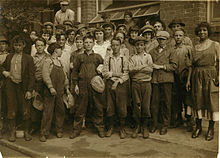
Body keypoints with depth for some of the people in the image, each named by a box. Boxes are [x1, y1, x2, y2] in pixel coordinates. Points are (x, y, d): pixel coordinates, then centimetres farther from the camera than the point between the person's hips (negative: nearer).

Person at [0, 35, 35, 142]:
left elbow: (31, 75, -3)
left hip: (23, 87, -3)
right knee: (11, 110, 7)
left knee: (25, 111, 0)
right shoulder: (9, 57, 12)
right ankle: (12, 133, 18)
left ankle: (26, 132, 16)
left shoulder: (28, 58, 1)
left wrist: (29, 90, -10)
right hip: (10, 86, 3)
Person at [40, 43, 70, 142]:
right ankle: (44, 133, 3)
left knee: (61, 111, 9)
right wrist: (51, 87, -21)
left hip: (60, 92, 7)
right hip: (50, 92, -7)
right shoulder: (48, 61, -5)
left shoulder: (59, 62, 18)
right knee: (48, 112, -4)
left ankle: (59, 130, 23)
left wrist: (67, 88, 14)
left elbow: (64, 76, 20)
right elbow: (45, 75, -14)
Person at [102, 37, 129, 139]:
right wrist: (115, 74, -7)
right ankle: (110, 127, 19)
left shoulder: (124, 59, 2)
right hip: (110, 84, 2)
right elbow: (104, 73, 2)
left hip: (121, 84, -1)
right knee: (109, 107, 3)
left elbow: (126, 74, -3)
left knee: (122, 107, -1)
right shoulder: (107, 59, 7)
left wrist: (118, 81, -12)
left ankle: (122, 128, 12)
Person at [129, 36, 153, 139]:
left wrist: (137, 68, -6)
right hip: (135, 83, 1)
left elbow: (150, 69, -3)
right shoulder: (132, 58, 11)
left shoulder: (148, 56, 11)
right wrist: (144, 67, -9)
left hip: (146, 83, 0)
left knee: (146, 105, -1)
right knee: (136, 105, 1)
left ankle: (145, 127, 10)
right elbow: (131, 70, -5)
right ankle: (137, 126, 12)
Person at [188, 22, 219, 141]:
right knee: (197, 99, 4)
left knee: (210, 99, -3)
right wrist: (188, 79, 7)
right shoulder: (196, 47, 13)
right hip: (197, 75, 3)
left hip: (210, 74, -3)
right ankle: (198, 126, 15)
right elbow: (192, 64, 12)